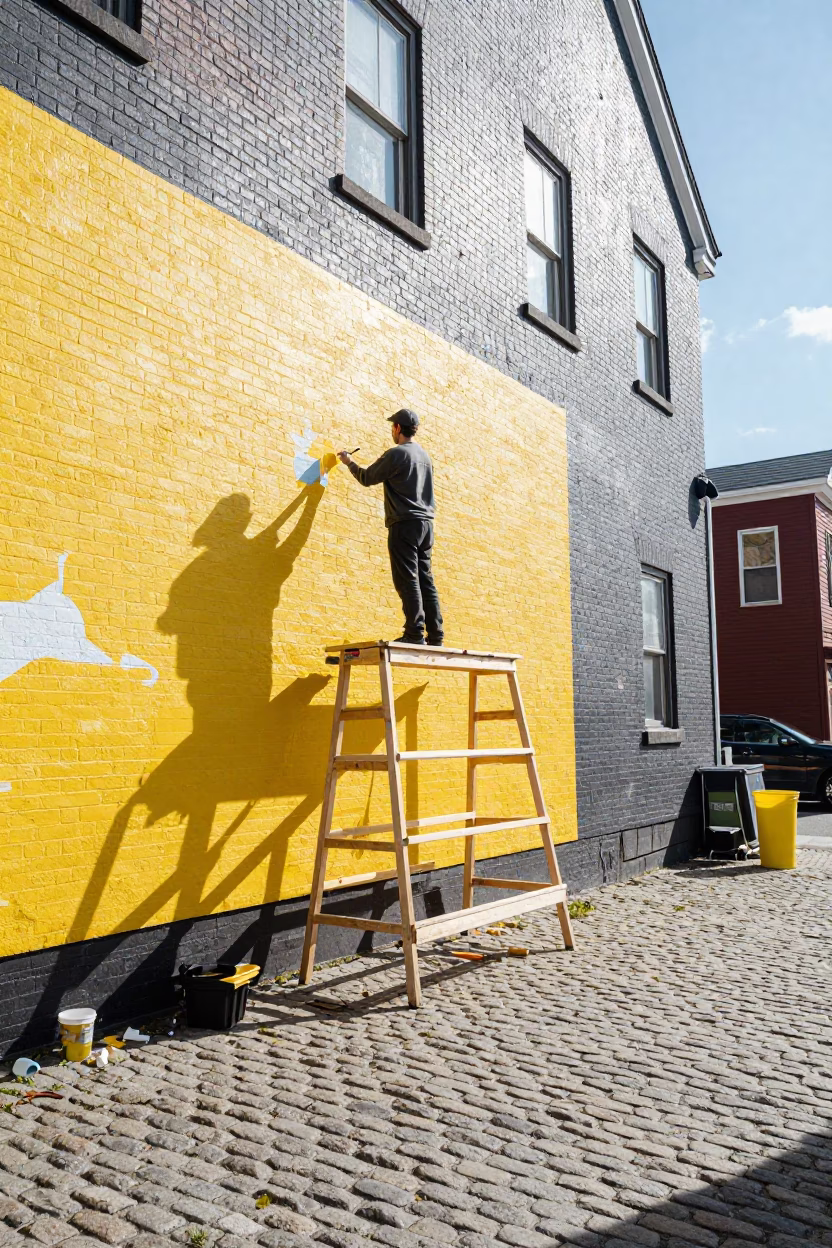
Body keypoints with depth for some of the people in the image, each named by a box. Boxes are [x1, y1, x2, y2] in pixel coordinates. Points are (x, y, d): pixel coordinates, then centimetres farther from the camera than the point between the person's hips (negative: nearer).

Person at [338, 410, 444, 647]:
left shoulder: (395, 454, -8)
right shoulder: (424, 455, 17)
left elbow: (366, 478, 3)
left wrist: (349, 462, 19)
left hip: (405, 523, -7)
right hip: (425, 523, 8)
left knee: (408, 580, -9)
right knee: (425, 581, 6)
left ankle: (415, 634, -13)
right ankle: (435, 636, 4)